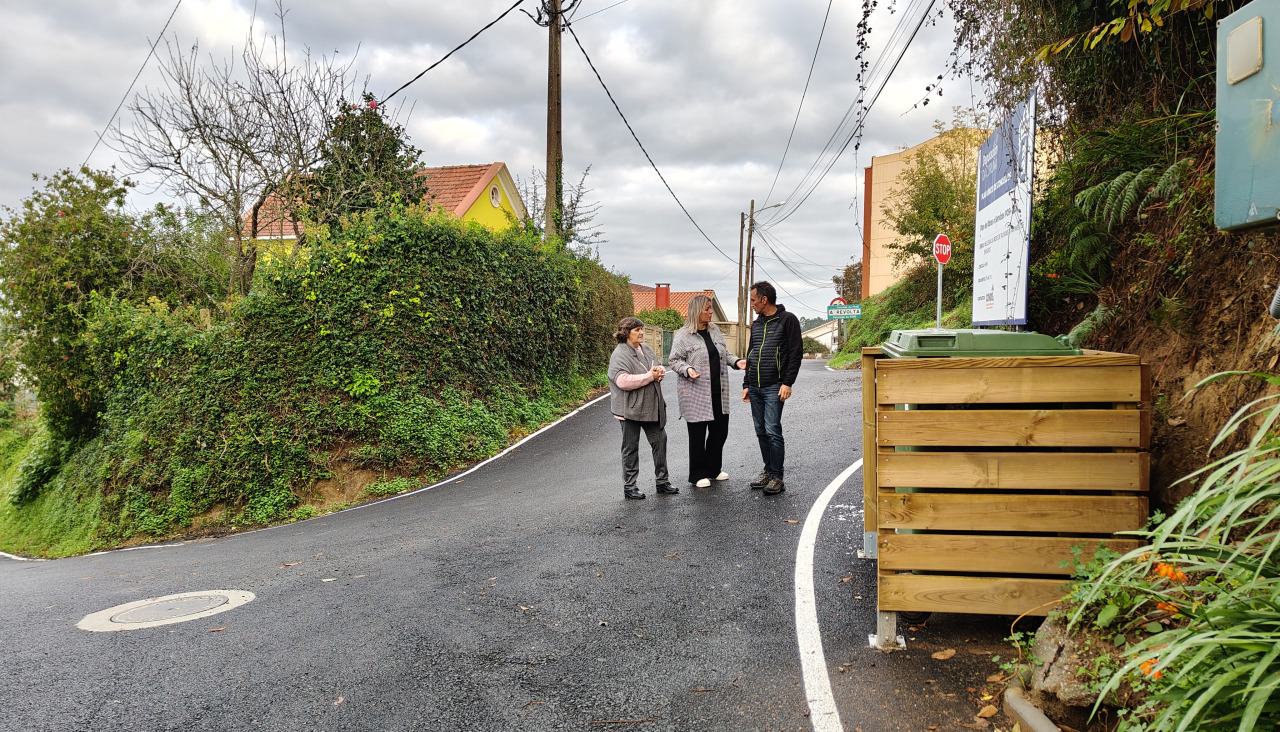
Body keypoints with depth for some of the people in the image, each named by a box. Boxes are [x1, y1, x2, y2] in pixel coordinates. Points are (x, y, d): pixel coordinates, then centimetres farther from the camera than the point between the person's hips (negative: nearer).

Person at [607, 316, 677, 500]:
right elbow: (623, 381, -28)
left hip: (652, 407, 7)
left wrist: (660, 371, -4)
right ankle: (629, 487, 14)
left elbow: (659, 367, 22)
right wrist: (650, 376, -21)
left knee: (660, 441, 11)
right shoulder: (620, 354, -15)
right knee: (631, 448, 4)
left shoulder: (646, 349, 11)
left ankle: (662, 481, 24)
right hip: (631, 408, -7)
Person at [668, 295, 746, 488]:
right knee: (698, 434, 2)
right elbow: (675, 361, -6)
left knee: (720, 430, 11)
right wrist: (687, 370, -24)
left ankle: (713, 470, 29)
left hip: (718, 393, 6)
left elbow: (724, 353, 21)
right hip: (695, 395, -6)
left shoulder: (714, 330, 12)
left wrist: (736, 362, 4)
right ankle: (698, 475, 14)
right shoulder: (683, 336, -7)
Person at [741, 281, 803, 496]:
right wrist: (746, 384, 17)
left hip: (774, 387, -7)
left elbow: (796, 353, -7)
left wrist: (787, 383, -14)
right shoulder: (756, 324, 17)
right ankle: (768, 471, 20)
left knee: (772, 431, -10)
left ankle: (777, 477, -4)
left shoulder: (787, 320, -3)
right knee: (761, 432, 9)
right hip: (755, 387, 7)